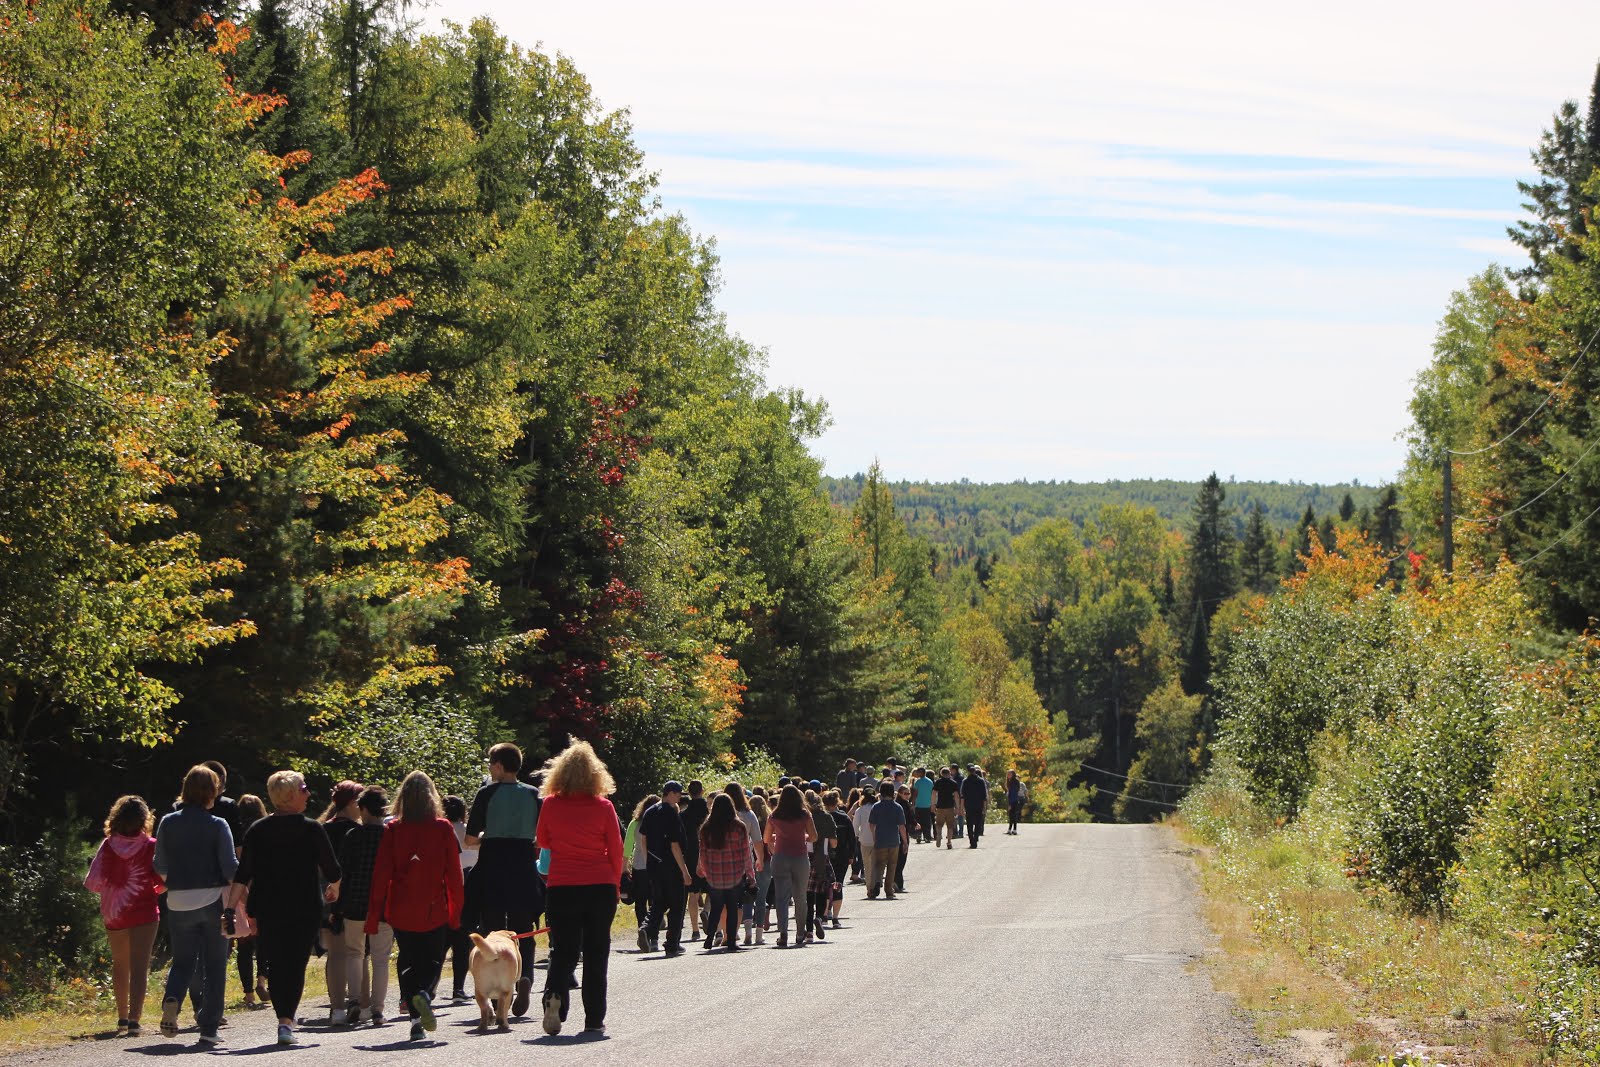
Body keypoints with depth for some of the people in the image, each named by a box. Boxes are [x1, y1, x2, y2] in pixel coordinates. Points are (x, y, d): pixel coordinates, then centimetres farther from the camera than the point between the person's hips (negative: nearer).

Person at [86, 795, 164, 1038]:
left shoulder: (107, 846, -4)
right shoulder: (151, 846, -8)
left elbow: (92, 883, -6)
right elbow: (165, 880, -9)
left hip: (114, 915, 3)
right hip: (144, 912, -3)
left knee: (120, 965, 20)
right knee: (139, 967, -5)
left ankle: (122, 1018, 29)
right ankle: (134, 1020, -18)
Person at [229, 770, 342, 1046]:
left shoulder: (257, 831, 2)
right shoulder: (312, 829, -6)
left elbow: (242, 875, -2)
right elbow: (332, 870, 0)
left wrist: (232, 905, 3)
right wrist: (334, 889, 20)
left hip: (267, 909, 2)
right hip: (305, 909, -2)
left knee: (275, 964, 12)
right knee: (296, 965, 1)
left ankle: (284, 1018, 11)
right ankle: (286, 1022, -10)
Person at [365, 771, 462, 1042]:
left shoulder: (393, 829, -2)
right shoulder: (443, 828, -2)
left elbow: (381, 874, -2)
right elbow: (453, 873, -1)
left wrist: (373, 916, 1)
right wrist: (455, 910, 8)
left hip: (401, 910, 1)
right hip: (434, 910, -1)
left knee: (408, 962, 11)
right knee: (433, 961, 10)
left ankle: (415, 1018, 1)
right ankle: (424, 993, -21)